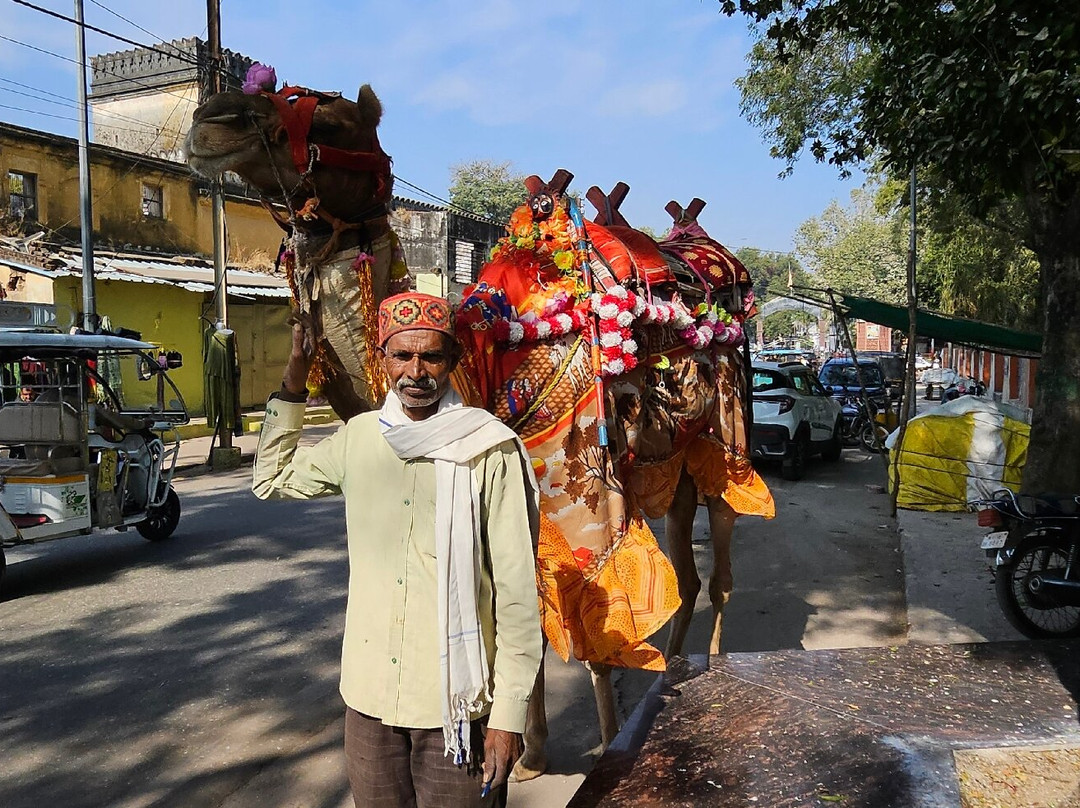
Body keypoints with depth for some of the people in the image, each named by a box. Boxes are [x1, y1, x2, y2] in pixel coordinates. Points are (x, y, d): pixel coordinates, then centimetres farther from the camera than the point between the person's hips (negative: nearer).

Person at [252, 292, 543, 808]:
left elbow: (517, 588, -11)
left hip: (457, 703, -4)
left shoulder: (490, 451, -13)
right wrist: (293, 386, 10)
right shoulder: (357, 439, 3)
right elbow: (272, 480, 19)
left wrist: (509, 713, -10)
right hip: (369, 693, 5)